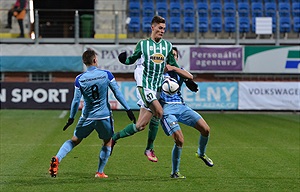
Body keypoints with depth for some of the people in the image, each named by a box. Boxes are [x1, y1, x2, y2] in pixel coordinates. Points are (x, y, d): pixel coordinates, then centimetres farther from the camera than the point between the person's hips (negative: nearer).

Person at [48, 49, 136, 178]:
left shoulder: (79, 79, -6)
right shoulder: (106, 75, -6)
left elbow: (76, 101, -5)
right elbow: (118, 94, -4)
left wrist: (71, 118, 5)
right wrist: (128, 109, 2)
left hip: (87, 118, 1)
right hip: (104, 116, -1)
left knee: (74, 140, 15)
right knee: (108, 142, 20)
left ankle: (57, 159, -7)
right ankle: (100, 172, 17)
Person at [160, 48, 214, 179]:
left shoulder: (179, 70, 17)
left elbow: (190, 77, -6)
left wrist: (173, 68, -16)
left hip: (181, 106, 4)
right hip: (166, 108, -4)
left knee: (205, 129, -6)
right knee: (179, 140, -19)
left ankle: (201, 153, 25)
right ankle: (175, 172, -3)